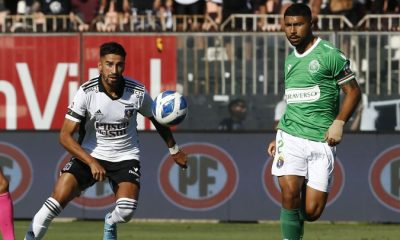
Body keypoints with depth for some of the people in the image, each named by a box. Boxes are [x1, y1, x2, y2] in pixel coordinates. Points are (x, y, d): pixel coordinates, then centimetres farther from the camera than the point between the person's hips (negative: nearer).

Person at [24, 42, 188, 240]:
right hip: (89, 155, -1)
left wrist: (174, 150, 21)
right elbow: (65, 136, -16)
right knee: (59, 198, -22)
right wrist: (92, 163, -25)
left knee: (126, 210, -21)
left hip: (126, 157, 1)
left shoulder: (137, 92, -11)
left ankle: (110, 224, 16)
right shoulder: (86, 92, -17)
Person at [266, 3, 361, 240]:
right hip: (291, 137, 3)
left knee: (312, 211, -4)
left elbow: (353, 91, -2)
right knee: (290, 192, -20)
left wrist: (338, 123, -14)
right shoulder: (290, 60, 14)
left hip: (321, 141, -3)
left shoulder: (329, 55, -4)